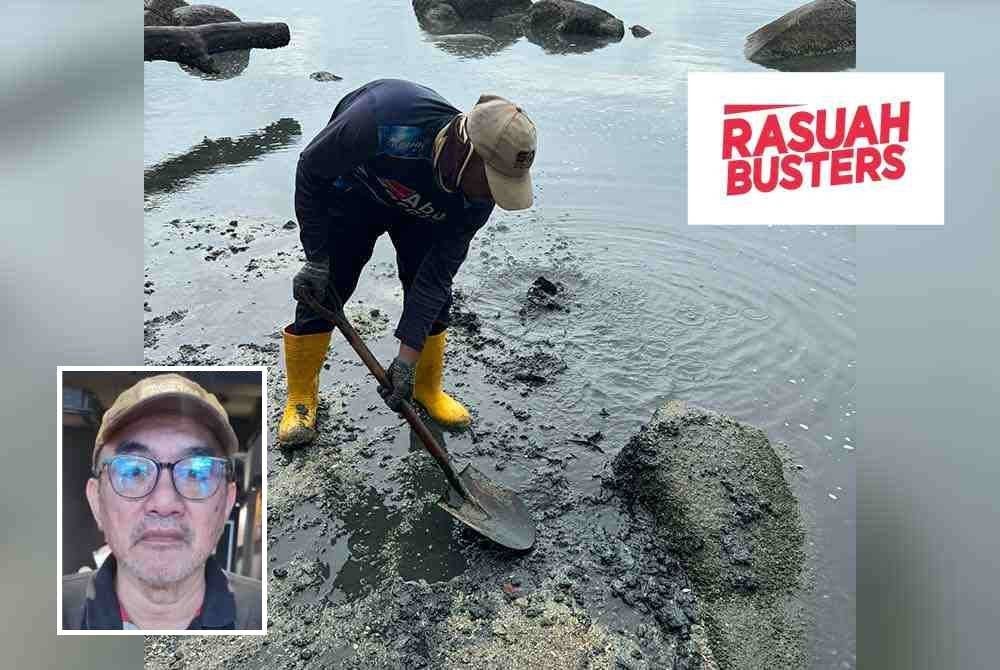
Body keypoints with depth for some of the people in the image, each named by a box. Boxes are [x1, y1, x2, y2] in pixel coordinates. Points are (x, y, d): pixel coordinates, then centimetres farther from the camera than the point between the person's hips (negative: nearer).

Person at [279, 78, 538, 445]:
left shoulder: (479, 194, -31)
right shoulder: (384, 118, -45)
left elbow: (438, 272, -25)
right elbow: (310, 167, -27)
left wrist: (408, 354, -28)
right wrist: (317, 256, -23)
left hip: (419, 209, 3)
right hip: (352, 193, -2)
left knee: (434, 293, -3)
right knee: (320, 291, -6)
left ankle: (427, 389, 22)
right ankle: (301, 398, 14)